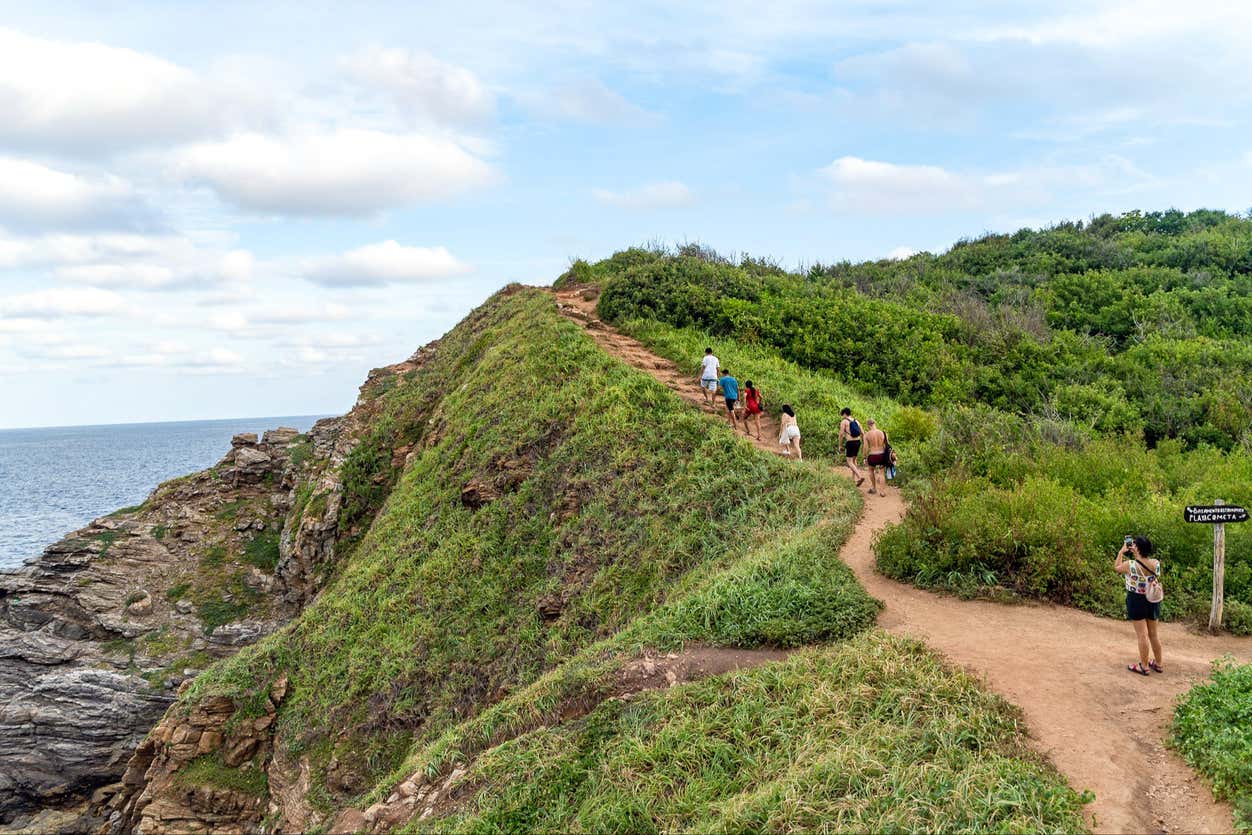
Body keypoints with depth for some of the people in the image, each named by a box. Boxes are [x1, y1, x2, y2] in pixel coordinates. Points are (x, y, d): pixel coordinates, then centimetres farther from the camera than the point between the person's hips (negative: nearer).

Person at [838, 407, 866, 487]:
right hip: (858, 442, 7)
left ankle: (860, 477, -21)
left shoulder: (844, 421, -5)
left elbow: (841, 434, -11)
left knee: (850, 463, -3)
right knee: (854, 461, 20)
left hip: (850, 443, -7)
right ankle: (853, 478, 23)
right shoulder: (856, 421, 13)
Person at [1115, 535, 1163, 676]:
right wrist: (1136, 555, 10)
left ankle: (1144, 666, 11)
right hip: (1153, 601, 5)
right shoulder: (1156, 564, -9)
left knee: (1142, 635, 3)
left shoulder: (1130, 565, -21)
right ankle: (1158, 664, 29)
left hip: (1137, 602, -5)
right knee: (1154, 634, 17)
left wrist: (1122, 552, 8)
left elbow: (1116, 568, 0)